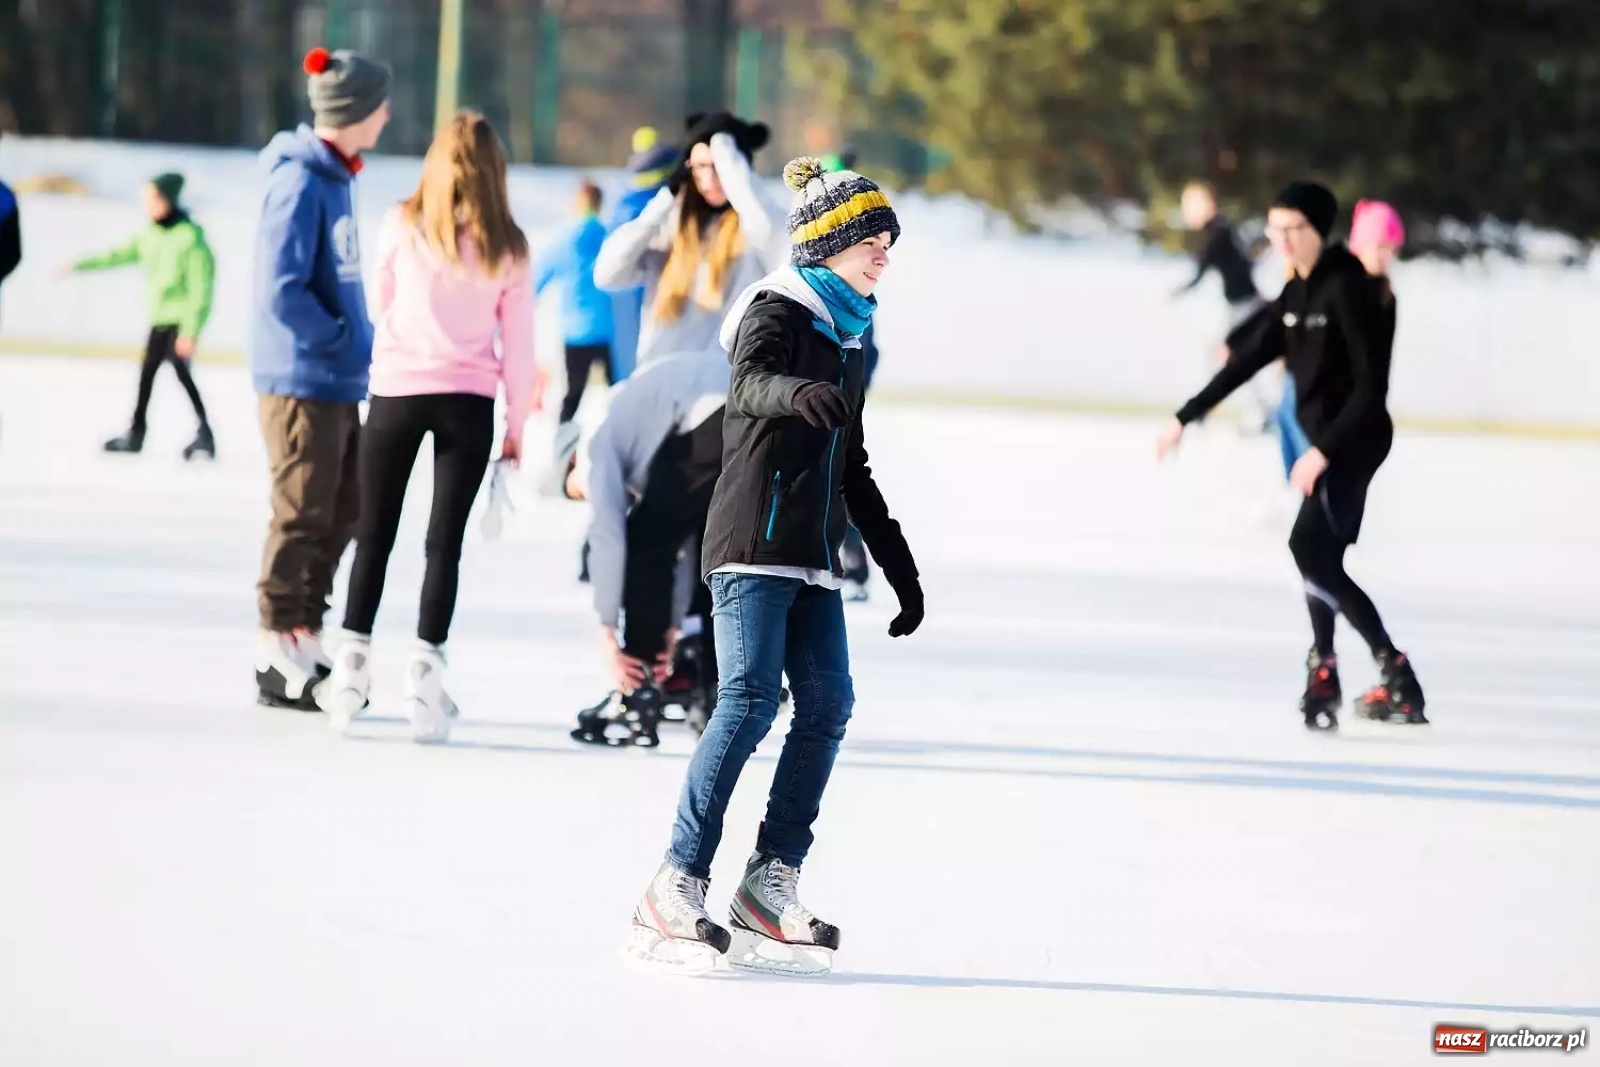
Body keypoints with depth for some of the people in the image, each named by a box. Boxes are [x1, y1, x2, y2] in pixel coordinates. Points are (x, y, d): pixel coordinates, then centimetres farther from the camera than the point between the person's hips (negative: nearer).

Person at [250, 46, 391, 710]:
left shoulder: (332, 176, 12)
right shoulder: (300, 183, -17)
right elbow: (283, 292, -22)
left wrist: (362, 342, 8)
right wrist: (349, 343, -15)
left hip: (337, 380, 9)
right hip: (303, 379, -9)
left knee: (342, 512, 14)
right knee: (302, 516, -3)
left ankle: (303, 641, 23)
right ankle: (279, 659, 4)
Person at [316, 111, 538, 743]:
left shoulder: (402, 227, -3)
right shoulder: (507, 248, -1)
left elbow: (381, 304, 8)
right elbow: (517, 342, 3)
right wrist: (518, 423, 12)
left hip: (396, 390, 0)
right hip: (468, 401, 0)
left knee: (375, 535, 11)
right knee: (444, 541, 3)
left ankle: (353, 662, 11)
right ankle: (424, 671, -3)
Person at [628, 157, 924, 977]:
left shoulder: (847, 335, 21)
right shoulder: (777, 311, -4)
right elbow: (750, 383, -27)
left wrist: (901, 569, 27)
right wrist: (798, 394, -50)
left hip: (812, 555, 9)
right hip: (754, 543, -9)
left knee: (827, 706, -1)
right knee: (750, 700, -16)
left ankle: (770, 883, 4)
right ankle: (676, 889, -17)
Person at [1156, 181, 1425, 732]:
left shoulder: (1347, 290, -16)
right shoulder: (1297, 294, 10)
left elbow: (1371, 384, -20)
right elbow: (1249, 360, 16)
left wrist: (1324, 450, -25)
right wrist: (1185, 418, 16)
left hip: (1355, 437, -9)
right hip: (1325, 438, 9)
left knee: (1311, 546, -18)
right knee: (1323, 561, 9)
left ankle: (1324, 675, -15)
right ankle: (1397, 684, 14)